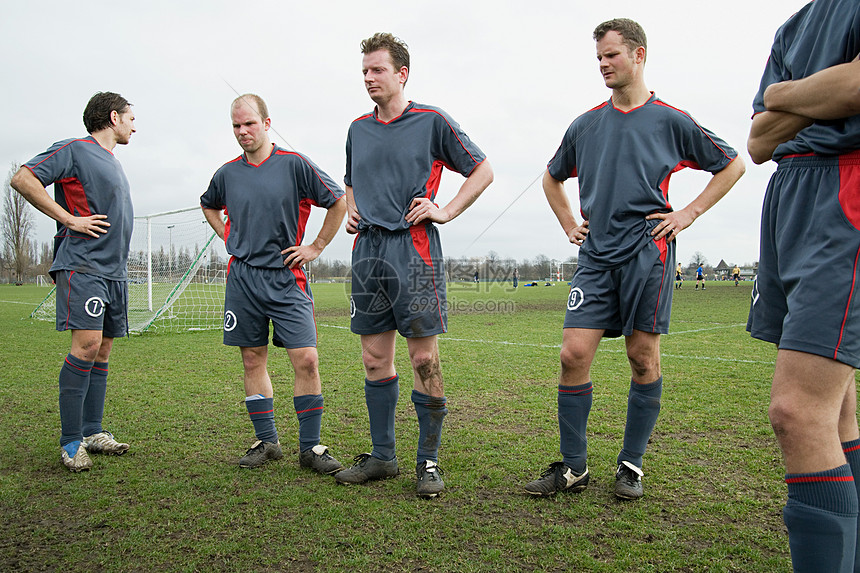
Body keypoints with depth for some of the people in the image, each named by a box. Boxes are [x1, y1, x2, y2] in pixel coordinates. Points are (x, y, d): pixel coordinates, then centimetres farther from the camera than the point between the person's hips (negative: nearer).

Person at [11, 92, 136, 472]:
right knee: (87, 343, -15)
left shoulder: (113, 162, 23)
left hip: (114, 270, 8)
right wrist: (70, 219, -13)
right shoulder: (75, 149, -3)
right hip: (82, 266, -8)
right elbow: (23, 179, -13)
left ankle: (92, 432, 16)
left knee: (102, 350, 8)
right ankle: (71, 441, -7)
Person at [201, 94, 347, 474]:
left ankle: (310, 447, 3)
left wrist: (316, 247, 1)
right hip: (242, 278, 4)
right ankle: (266, 441, 20)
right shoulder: (227, 173, 9)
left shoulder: (294, 165, -3)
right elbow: (208, 205, 30)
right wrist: (228, 238, 15)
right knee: (253, 361, 7)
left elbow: (338, 202, 3)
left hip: (286, 277, -3)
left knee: (306, 360, -9)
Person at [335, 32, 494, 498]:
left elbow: (482, 170, 5)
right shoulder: (358, 128, 17)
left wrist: (447, 211, -4)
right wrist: (351, 212, 14)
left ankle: (428, 461, 9)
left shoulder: (431, 121, 1)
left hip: (413, 250, -5)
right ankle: (382, 456, 20)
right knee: (375, 358, 8)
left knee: (424, 359, -4)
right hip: (367, 250, 6)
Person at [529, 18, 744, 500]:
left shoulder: (670, 120, 4)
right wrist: (569, 224, 16)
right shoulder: (586, 125, 13)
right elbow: (552, 178, 28)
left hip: (648, 253, -2)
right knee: (574, 354, -6)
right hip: (596, 256, 3)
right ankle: (573, 466, 6)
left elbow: (732, 165, 13)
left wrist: (690, 213, 4)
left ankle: (631, 465, 17)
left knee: (643, 359, 2)